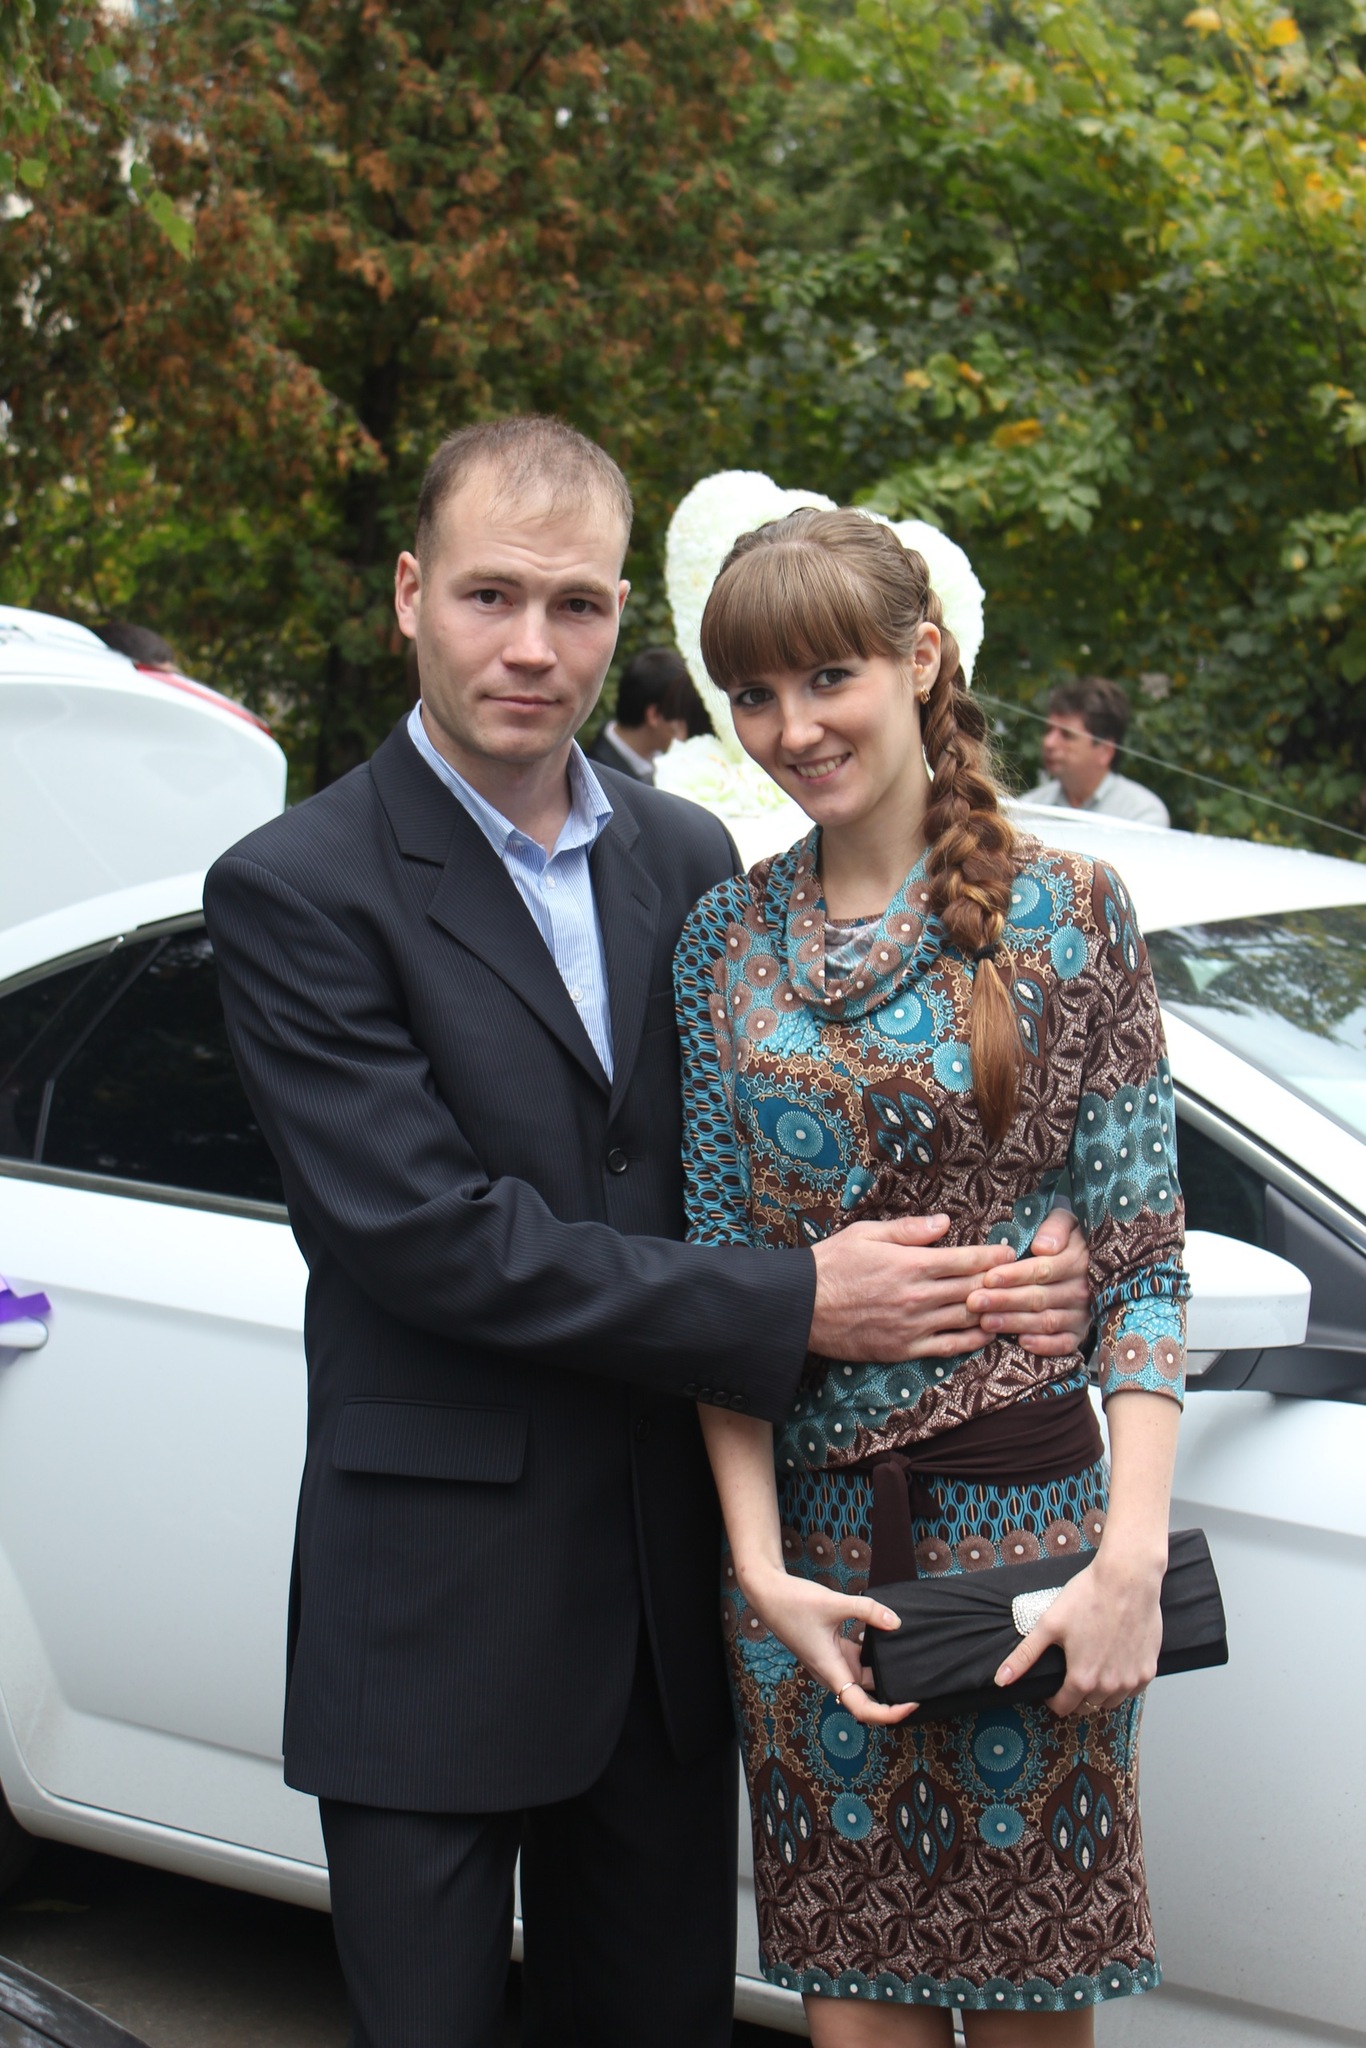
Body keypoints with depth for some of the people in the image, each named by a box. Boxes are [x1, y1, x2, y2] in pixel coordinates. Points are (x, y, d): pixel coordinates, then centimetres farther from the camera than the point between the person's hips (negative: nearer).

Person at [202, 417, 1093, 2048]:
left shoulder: (686, 858, 8)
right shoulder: (296, 892, -11)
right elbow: (424, 1232, -19)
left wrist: (959, 1285, -11)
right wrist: (787, 1307, -19)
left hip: (666, 1589, 6)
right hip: (438, 1605, -5)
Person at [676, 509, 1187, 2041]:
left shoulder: (1064, 913, -3)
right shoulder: (725, 936, 5)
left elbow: (1142, 1257, -5)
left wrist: (1132, 1557, -14)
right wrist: (761, 1564, -5)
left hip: (1022, 1524, -3)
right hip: (804, 1537, 3)